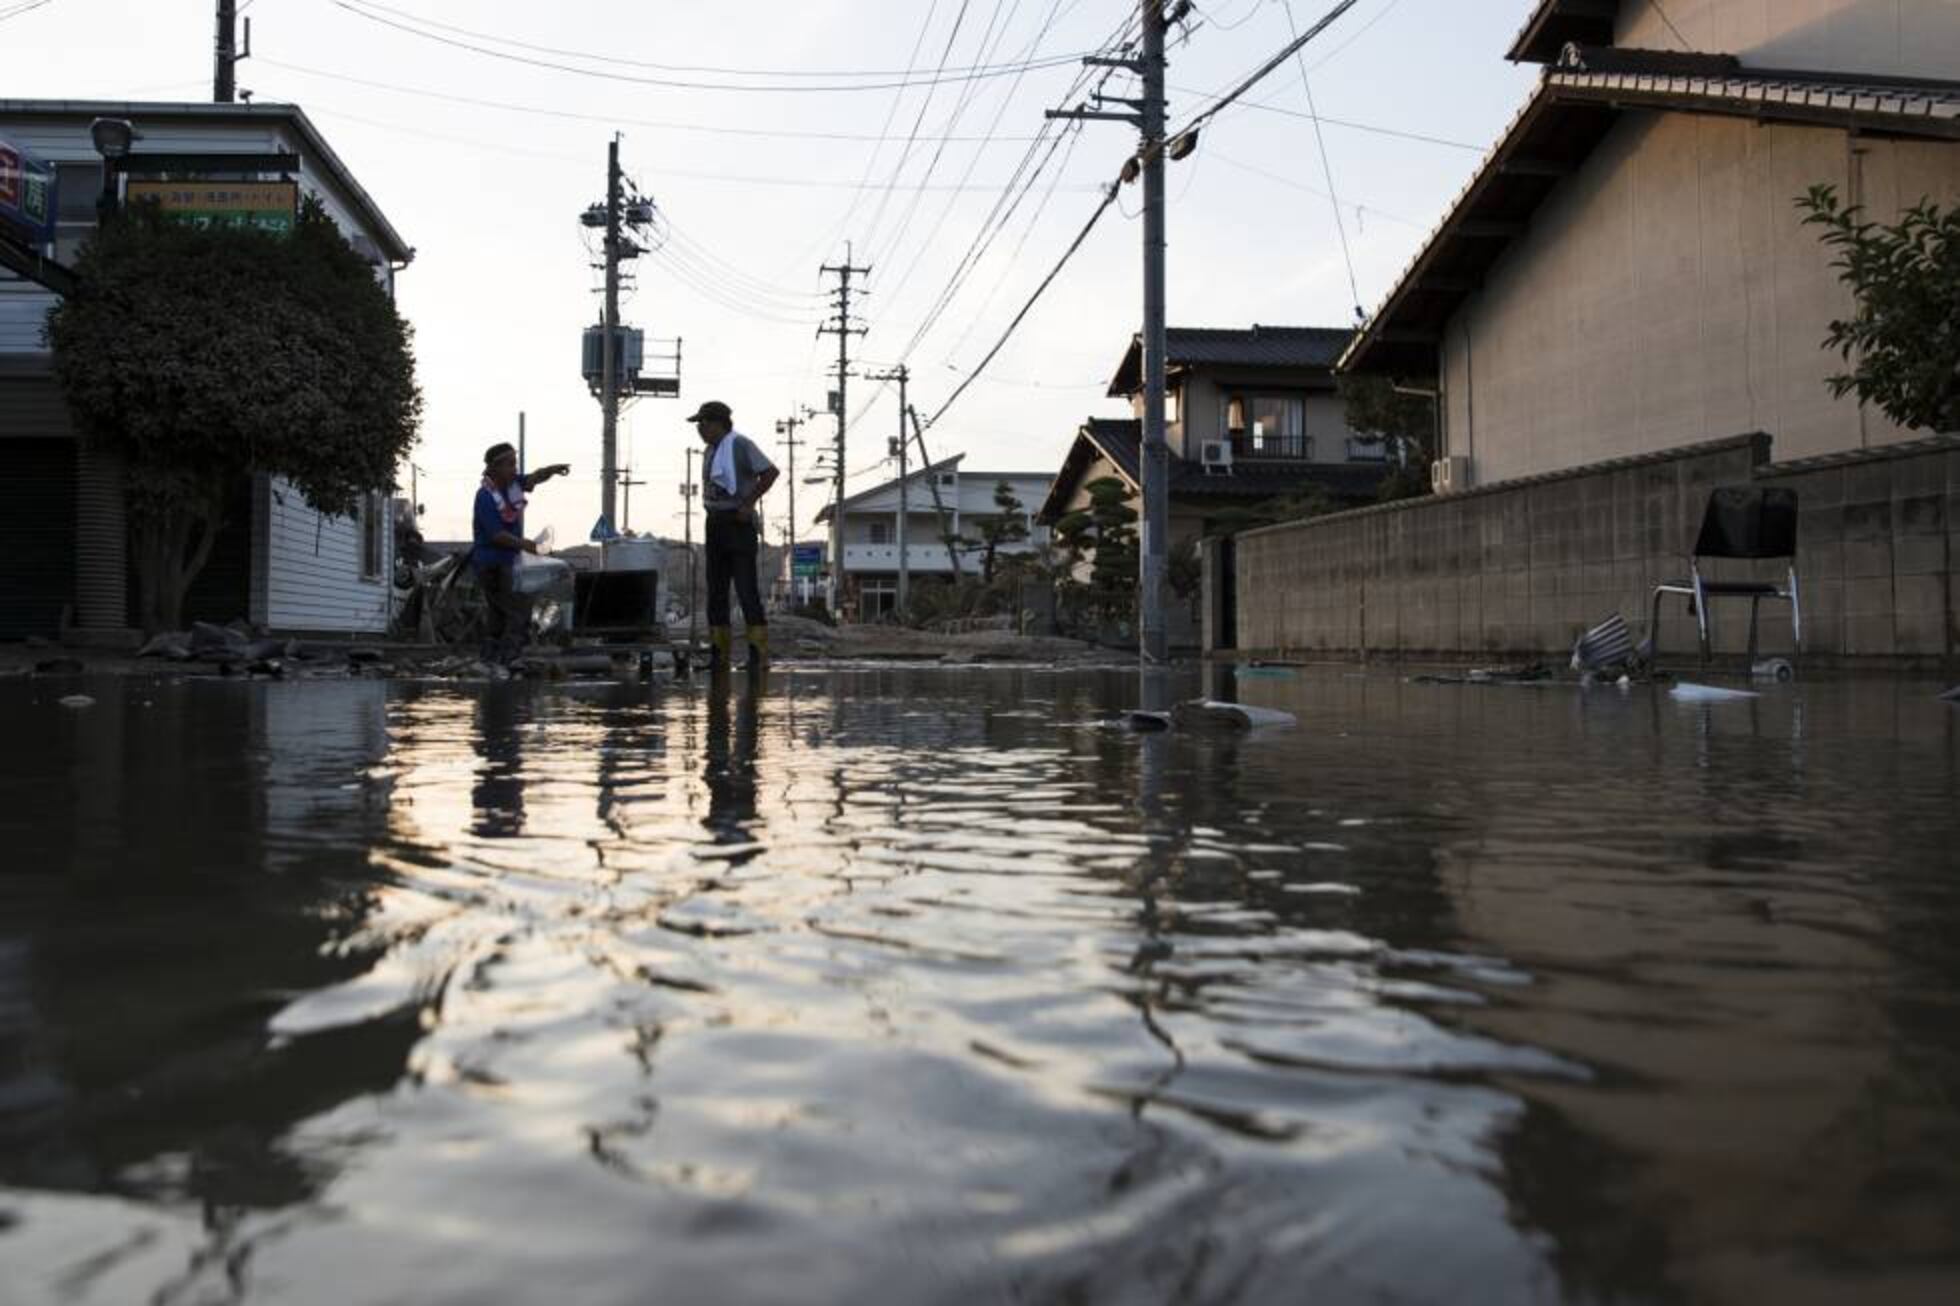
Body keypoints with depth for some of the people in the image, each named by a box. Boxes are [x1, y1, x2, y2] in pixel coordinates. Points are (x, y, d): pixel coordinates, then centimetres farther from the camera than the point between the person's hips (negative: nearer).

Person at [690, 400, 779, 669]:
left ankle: (758, 653, -8)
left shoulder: (739, 445, -10)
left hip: (738, 523, -9)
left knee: (746, 588, -10)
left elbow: (770, 472, -15)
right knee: (716, 589, 7)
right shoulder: (710, 450, 15)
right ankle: (719, 653, 12)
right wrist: (711, 511, 14)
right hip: (715, 523, 9)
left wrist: (748, 504, -15)